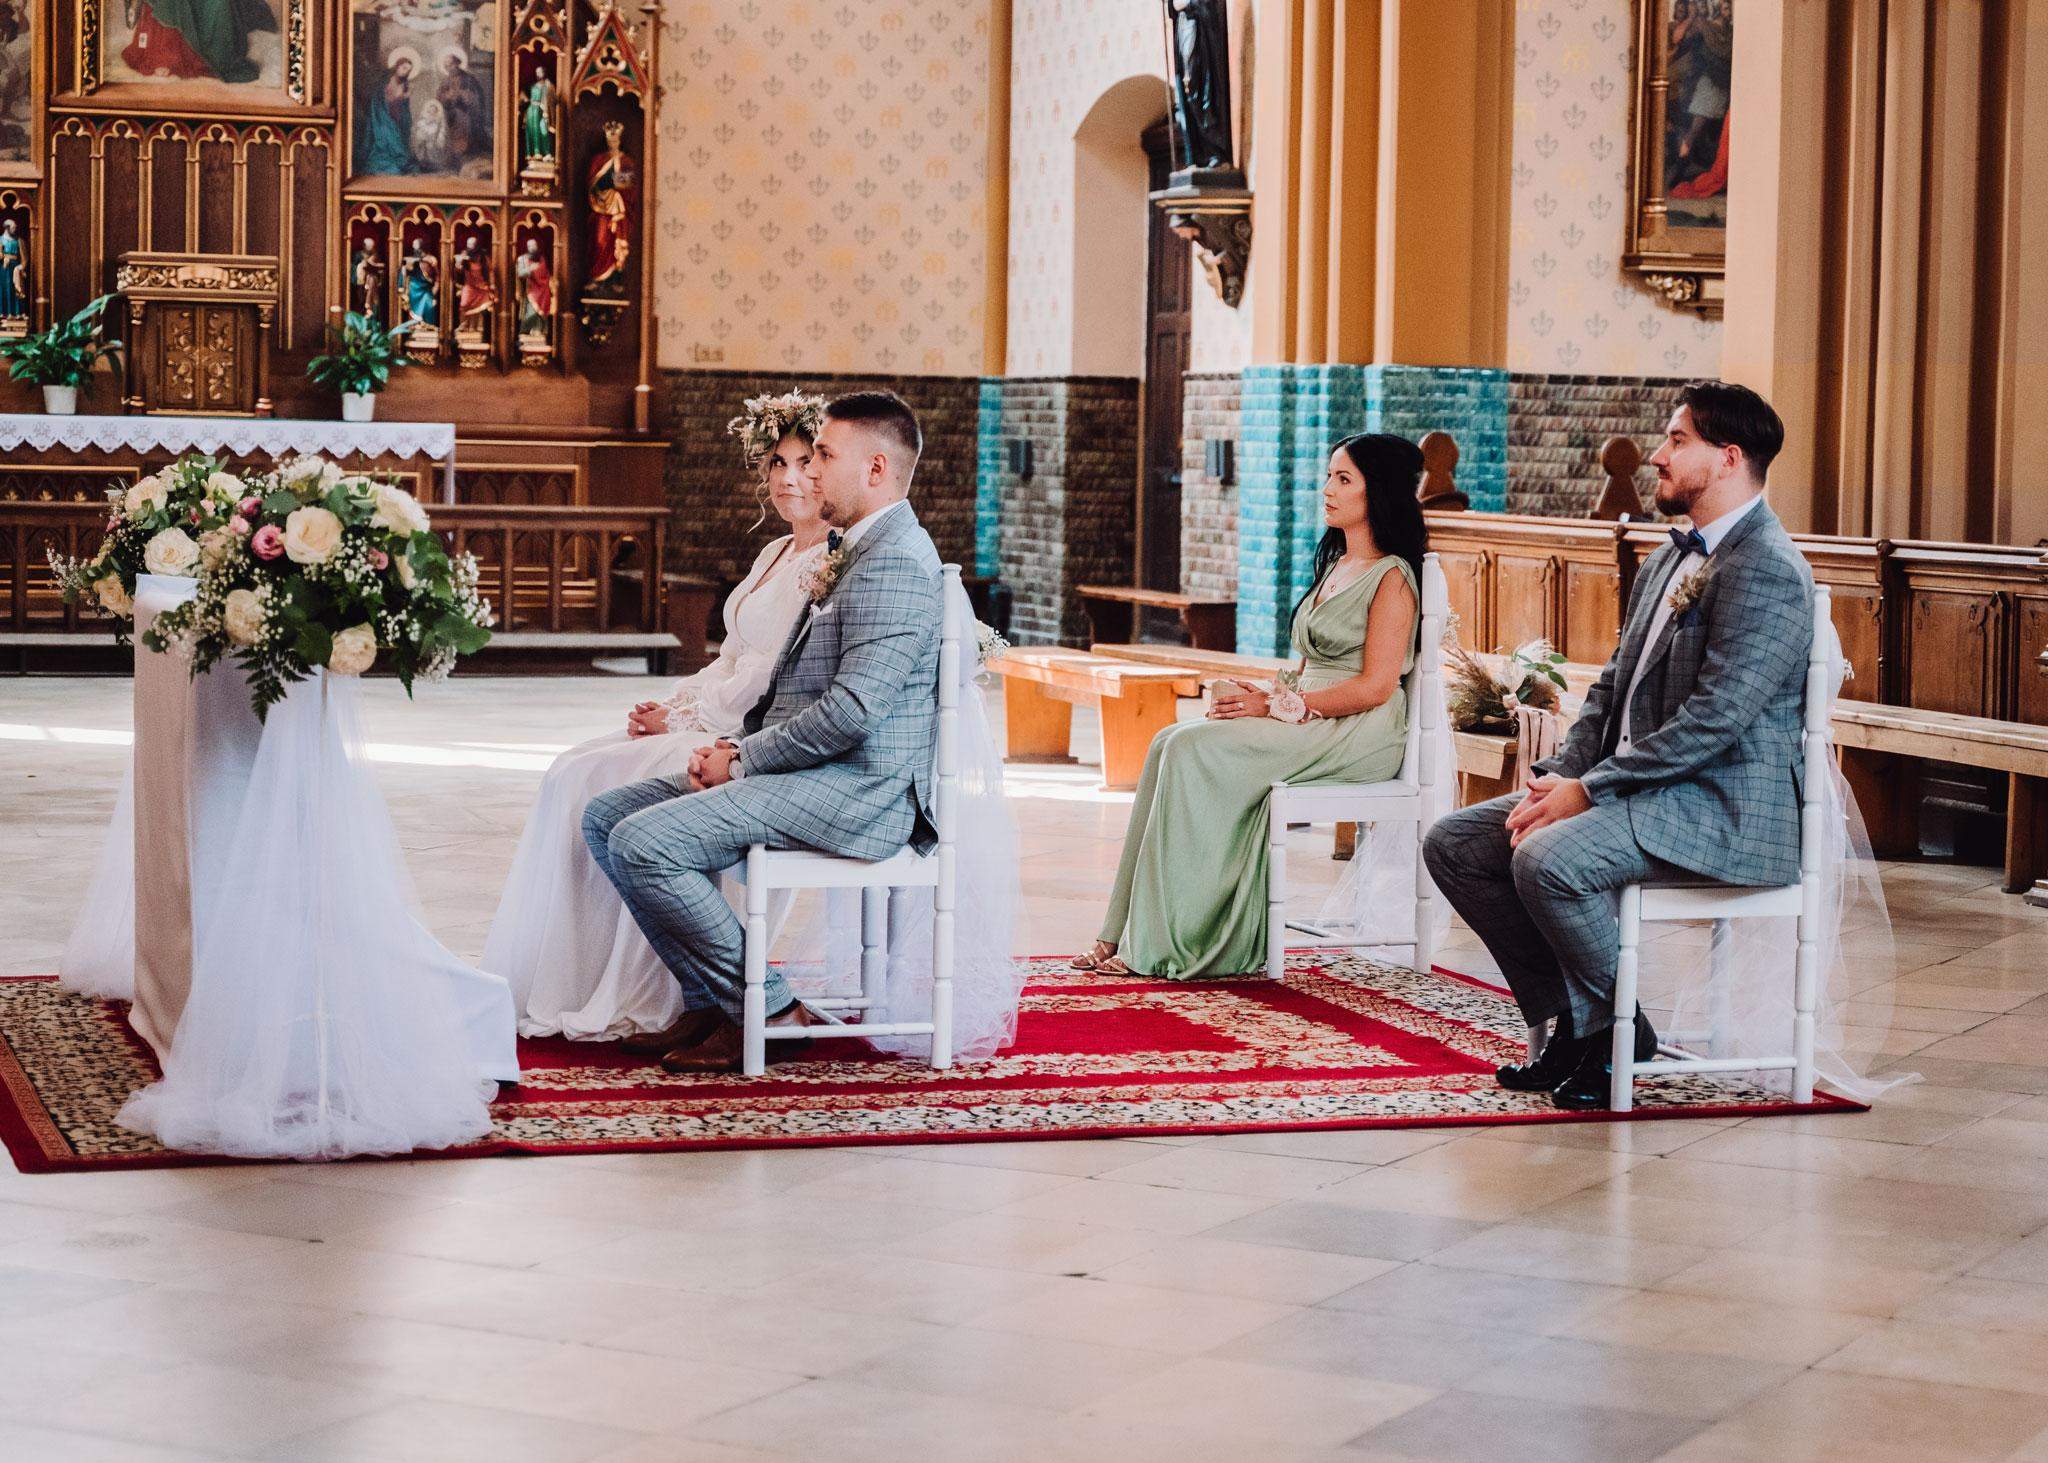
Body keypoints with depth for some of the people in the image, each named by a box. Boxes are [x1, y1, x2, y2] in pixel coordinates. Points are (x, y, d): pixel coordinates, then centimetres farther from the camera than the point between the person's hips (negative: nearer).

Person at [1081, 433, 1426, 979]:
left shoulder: (1392, 577, -7)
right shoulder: (1336, 565, 21)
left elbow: (1375, 686, -16)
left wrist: (1276, 706, -16)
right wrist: (1267, 694, 1)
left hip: (1359, 733, -9)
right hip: (1308, 723, 9)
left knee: (1195, 748, -25)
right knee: (1171, 744, -14)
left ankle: (1160, 943, -23)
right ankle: (1125, 934, -19)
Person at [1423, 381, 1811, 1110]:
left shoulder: (1766, 571, -15)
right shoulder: (1667, 561, 17)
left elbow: (1715, 719, -23)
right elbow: (1612, 687, 18)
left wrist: (1589, 789, -20)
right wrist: (1561, 776, -1)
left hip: (1724, 807, -10)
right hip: (1634, 786, 10)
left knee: (1546, 859, -32)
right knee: (1454, 843, 1)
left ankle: (1617, 1029, -8)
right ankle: (1570, 1021, 5)